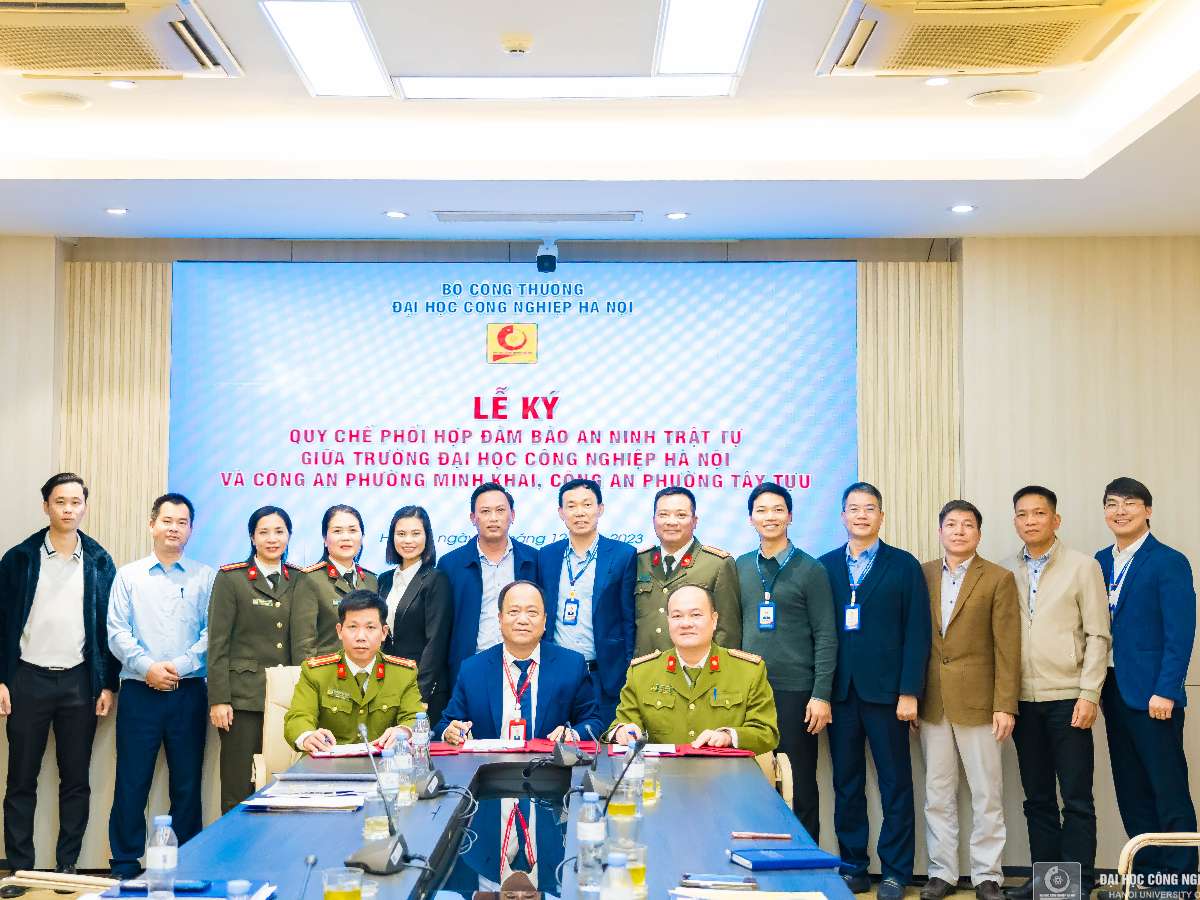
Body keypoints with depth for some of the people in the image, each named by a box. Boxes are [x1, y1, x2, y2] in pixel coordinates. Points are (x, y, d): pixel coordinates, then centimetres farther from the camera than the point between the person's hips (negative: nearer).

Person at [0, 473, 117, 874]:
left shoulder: (99, 562, 4)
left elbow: (109, 627, 5)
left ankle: (68, 868, 14)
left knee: (76, 780, 5)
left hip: (80, 682, 1)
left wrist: (108, 684, 0)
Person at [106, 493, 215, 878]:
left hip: (189, 691, 0)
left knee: (187, 783, 5)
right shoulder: (128, 575, 9)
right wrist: (148, 667, -12)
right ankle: (125, 867, 12)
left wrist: (180, 666, -13)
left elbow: (212, 632, -1)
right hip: (139, 691, 0)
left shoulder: (205, 576, 6)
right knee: (131, 782, 2)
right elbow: (117, 632, 1)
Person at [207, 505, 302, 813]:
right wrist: (218, 700, -8)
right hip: (244, 696, -3)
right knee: (238, 791, -3)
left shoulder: (297, 579, 12)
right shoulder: (231, 578, 1)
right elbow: (218, 643, -3)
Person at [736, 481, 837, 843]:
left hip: (795, 691, -3)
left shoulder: (810, 570, -1)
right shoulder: (740, 567, 10)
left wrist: (821, 695, -10)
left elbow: (826, 636, -4)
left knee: (800, 784, 3)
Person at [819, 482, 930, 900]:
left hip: (885, 692, -2)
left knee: (895, 785, 4)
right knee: (846, 784, 8)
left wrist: (909, 691, -9)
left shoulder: (904, 566, 2)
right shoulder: (825, 566, 8)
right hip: (839, 691, 2)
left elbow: (917, 632, -2)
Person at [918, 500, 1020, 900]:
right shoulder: (923, 575, 8)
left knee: (987, 794, 3)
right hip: (932, 702, 3)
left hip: (978, 702, -3)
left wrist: (1005, 705, -10)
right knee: (937, 794, 9)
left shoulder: (998, 579, -1)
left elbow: (1007, 649, -4)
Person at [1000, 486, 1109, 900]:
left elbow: (1097, 635, -4)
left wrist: (1089, 694, -10)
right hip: (1022, 700, 3)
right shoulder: (1005, 572, 7)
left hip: (1068, 699, -3)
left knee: (1077, 799, 0)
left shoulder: (1083, 566, -1)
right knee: (1037, 797, 10)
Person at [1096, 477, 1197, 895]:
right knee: (1131, 790, 11)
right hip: (1113, 690, 6)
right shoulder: (1101, 562, 11)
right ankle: (1146, 874, 20)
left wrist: (1165, 691, -18)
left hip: (1152, 695, -6)